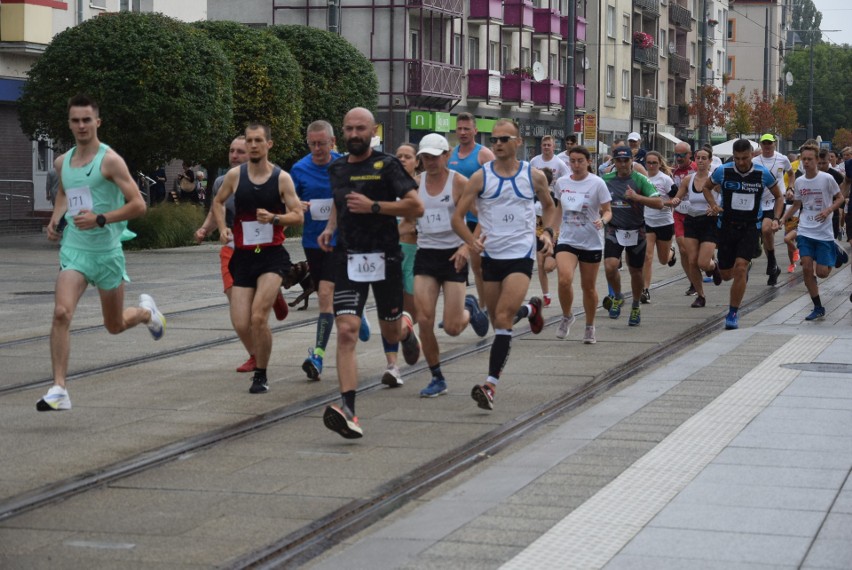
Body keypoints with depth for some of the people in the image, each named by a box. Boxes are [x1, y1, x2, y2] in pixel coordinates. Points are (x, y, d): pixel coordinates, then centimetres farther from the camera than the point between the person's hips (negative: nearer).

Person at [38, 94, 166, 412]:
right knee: (61, 313, -21)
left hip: (107, 251, -3)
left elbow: (138, 205, -14)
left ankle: (146, 311, 50)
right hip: (73, 249, 3)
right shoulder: (62, 163, 6)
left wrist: (100, 219, -25)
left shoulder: (110, 160, -11)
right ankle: (59, 390, -19)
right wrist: (55, 220, 11)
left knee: (115, 326, 14)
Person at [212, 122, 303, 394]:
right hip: (243, 256, 3)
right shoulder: (235, 175, 2)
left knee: (258, 318, -18)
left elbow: (298, 217, -3)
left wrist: (274, 218, -20)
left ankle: (261, 376, -1)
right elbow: (218, 202, 19)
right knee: (241, 325, -3)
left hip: (272, 255, -3)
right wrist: (223, 228, 3)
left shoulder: (282, 178, -4)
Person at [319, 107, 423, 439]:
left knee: (390, 327, 15)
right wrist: (330, 227, 13)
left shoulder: (387, 166, -6)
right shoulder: (336, 169, 10)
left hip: (384, 257, -3)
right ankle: (348, 409, -25)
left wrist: (374, 206, -20)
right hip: (348, 258, 3)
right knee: (346, 331, -15)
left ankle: (392, 361, 55)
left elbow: (416, 206, -12)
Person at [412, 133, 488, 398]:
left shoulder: (459, 182, -7)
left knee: (452, 328, -5)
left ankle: (469, 308, 32)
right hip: (425, 255, 3)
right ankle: (437, 379, 8)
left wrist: (467, 246, -21)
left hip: (453, 256, -3)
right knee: (424, 321, -8)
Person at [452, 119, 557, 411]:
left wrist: (548, 232, 1)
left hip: (521, 255, -2)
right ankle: (530, 310, 48)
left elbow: (549, 205, 19)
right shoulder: (480, 177, -1)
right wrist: (471, 240, -19)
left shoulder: (534, 176, 1)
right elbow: (457, 217, -1)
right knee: (498, 319, 13)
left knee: (503, 318, -16)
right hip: (490, 255, 3)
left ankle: (490, 385, -18)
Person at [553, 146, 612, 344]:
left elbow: (607, 211, -5)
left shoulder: (597, 183, -8)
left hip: (591, 243, -2)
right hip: (566, 240, 2)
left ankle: (590, 327, 26)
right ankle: (567, 317, 5)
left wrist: (602, 220, -26)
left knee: (588, 286, 8)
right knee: (564, 280, -20)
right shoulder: (561, 182, 3)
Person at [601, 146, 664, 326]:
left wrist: (636, 197, -26)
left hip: (636, 233, -1)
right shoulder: (606, 180, 1)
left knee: (636, 272, 10)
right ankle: (617, 297, 9)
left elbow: (659, 203, -16)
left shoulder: (640, 180, -8)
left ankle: (636, 307, 33)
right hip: (614, 232, 1)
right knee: (610, 267, -19)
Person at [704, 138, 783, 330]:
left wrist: (776, 218, -7)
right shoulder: (723, 171, -8)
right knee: (725, 274, 6)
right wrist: (713, 204, -8)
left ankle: (733, 313, -5)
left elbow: (778, 197, 7)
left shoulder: (763, 174, -9)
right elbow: (706, 187, 11)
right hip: (727, 225, 2)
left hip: (751, 227, -2)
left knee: (740, 268, -17)